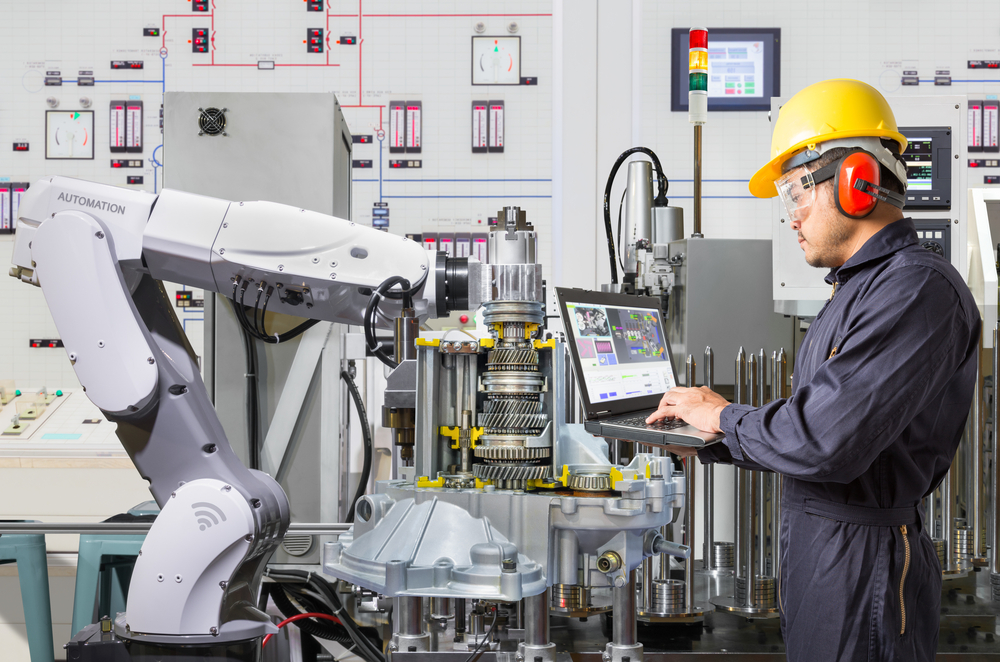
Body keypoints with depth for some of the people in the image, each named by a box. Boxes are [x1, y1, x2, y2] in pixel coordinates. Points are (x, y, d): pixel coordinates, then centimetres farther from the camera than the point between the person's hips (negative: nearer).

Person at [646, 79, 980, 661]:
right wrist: (707, 447, 11)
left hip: (862, 562, -9)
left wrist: (724, 417, -10)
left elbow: (826, 442, -26)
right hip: (818, 547, 10)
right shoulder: (863, 286, 16)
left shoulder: (917, 290, -19)